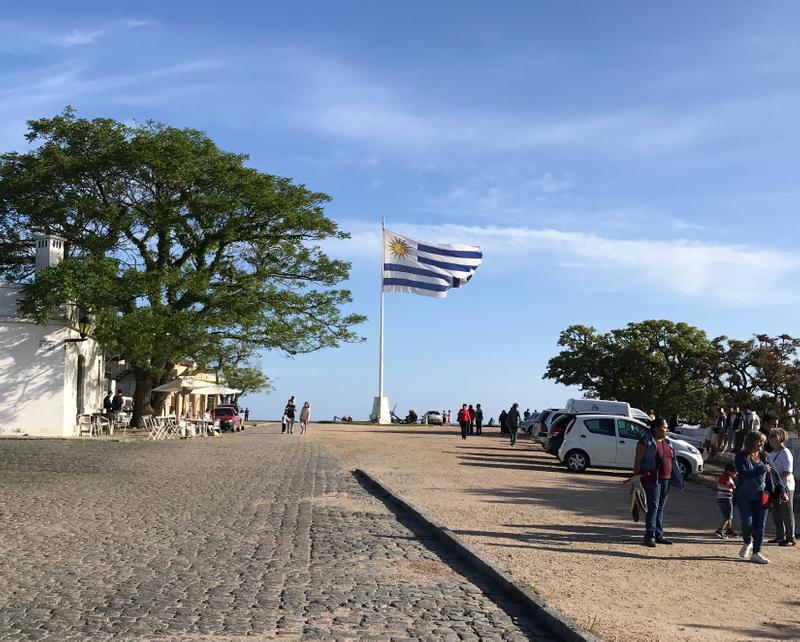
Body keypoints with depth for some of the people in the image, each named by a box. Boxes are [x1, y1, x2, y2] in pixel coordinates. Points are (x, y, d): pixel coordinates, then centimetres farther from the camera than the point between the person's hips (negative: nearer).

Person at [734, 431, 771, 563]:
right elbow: (743, 473, -18)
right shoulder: (741, 456, -5)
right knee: (748, 522, -8)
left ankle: (756, 553, 11)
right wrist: (760, 470, -26)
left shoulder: (764, 456, 5)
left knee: (760, 525, 1)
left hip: (761, 496, 3)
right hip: (744, 496, -3)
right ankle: (747, 543, 22)